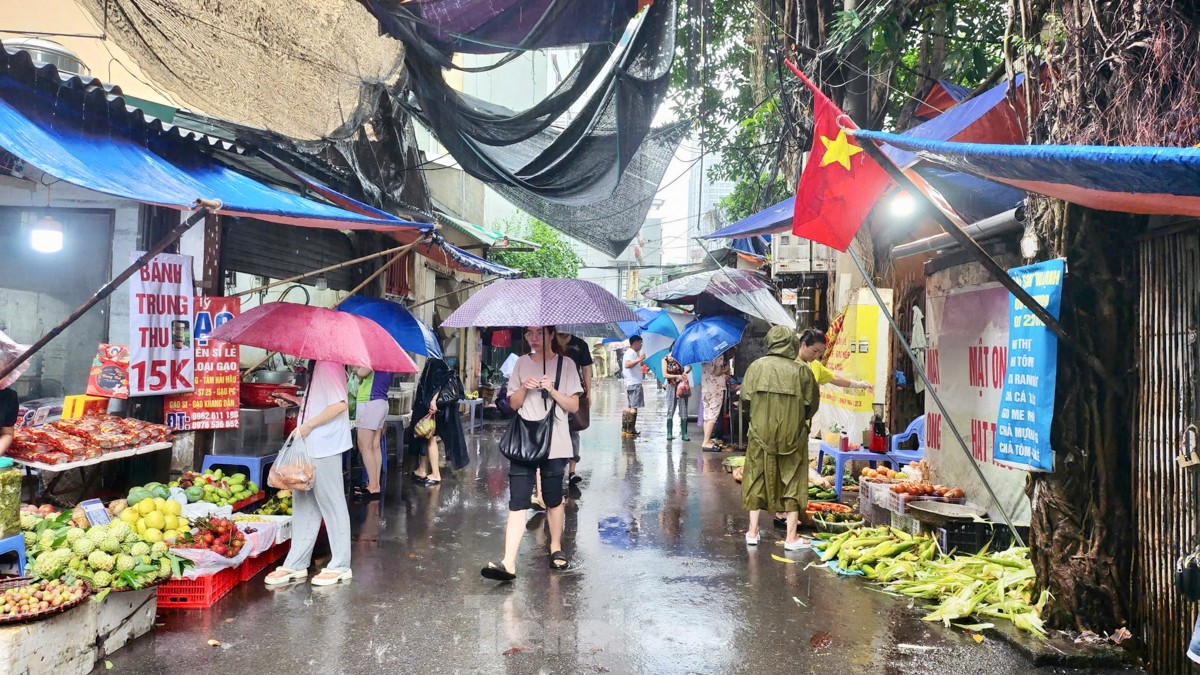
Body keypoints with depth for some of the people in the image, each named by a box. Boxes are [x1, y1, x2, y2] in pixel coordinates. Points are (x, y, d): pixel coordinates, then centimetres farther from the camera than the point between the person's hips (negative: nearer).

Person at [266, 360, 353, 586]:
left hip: (324, 447, -9)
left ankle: (340, 566, 11)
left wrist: (308, 425, -19)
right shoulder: (317, 364, 13)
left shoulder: (329, 364, -15)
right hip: (309, 445, 9)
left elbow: (340, 404, -23)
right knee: (303, 503, 12)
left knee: (331, 503, 0)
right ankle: (296, 564, 21)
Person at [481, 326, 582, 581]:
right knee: (517, 503, -6)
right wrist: (524, 388, -9)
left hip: (554, 444, -2)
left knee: (554, 500, 8)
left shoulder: (565, 364, 3)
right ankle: (509, 563, -11)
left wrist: (552, 390, -14)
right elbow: (513, 404, 11)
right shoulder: (522, 364, 10)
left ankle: (556, 548, 30)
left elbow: (574, 406, 1)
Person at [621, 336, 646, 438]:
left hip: (631, 383, 11)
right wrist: (639, 359, -30)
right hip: (634, 383, -11)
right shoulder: (631, 352, -11)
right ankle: (630, 431, -10)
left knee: (630, 407, 14)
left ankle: (624, 430, 16)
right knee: (634, 407, -10)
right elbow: (627, 364, -28)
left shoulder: (631, 352, 20)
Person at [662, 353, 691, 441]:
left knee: (683, 411, 1)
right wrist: (677, 376, -18)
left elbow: (689, 366, 4)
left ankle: (684, 434, 4)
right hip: (672, 386, -1)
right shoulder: (665, 359, -4)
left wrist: (685, 372, -17)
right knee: (670, 411, 2)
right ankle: (669, 434, 7)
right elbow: (665, 375, -7)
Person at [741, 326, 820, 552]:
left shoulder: (757, 366, -7)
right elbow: (812, 404, -3)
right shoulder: (801, 370, -9)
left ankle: (752, 531, 19)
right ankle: (791, 537, 11)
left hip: (760, 433, 1)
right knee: (792, 482, 9)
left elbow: (745, 396, -2)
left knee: (757, 480, 14)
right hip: (792, 436, -1)